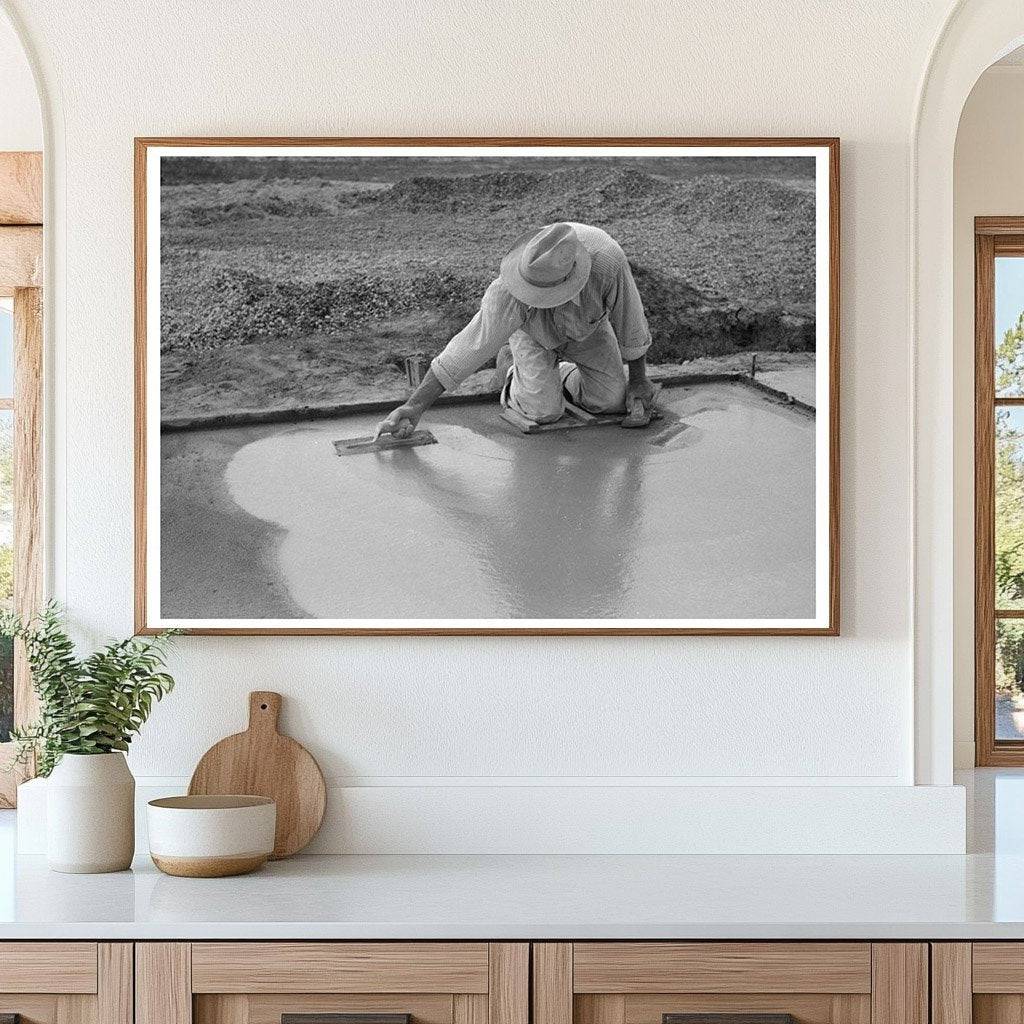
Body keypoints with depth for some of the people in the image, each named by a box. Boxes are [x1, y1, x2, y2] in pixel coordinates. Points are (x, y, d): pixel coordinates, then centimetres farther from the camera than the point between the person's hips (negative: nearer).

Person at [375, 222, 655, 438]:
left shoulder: (608, 261, -44)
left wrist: (637, 379, -9)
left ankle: (565, 373, 28)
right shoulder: (508, 292, -45)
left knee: (611, 402, -3)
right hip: (531, 328, -2)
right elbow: (469, 348, -37)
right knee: (545, 411, -15)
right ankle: (515, 375, 18)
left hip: (587, 325, 2)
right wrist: (414, 407, -37)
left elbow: (630, 322, -24)